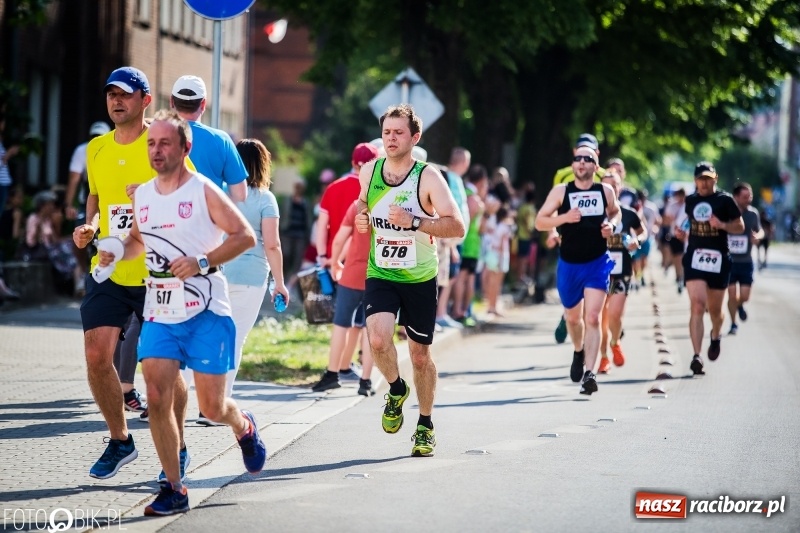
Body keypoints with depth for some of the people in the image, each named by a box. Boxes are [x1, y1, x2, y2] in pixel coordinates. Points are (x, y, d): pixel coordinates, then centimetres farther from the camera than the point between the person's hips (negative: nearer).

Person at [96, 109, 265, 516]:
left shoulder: (203, 191, -7)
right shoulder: (141, 195, 9)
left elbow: (245, 236, -8)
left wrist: (202, 262, -19)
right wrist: (117, 253, 4)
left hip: (206, 313, -4)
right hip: (159, 314, 5)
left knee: (212, 408, -1)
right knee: (157, 398, -10)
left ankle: (244, 427, 37)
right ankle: (173, 489, 1)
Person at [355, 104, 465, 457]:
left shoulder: (428, 177, -13)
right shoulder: (369, 172, 0)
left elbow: (457, 227, -20)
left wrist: (414, 222, -31)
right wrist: (361, 216, -1)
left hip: (420, 278, -2)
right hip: (379, 275, 2)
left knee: (420, 354, 8)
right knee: (378, 339, -23)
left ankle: (426, 425, 29)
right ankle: (396, 389, 10)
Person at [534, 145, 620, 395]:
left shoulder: (605, 191, 1)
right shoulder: (561, 191, -3)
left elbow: (615, 211, 21)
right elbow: (539, 222, -3)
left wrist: (612, 224, -2)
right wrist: (564, 217, -21)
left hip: (597, 263, -1)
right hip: (569, 264, 1)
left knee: (592, 317, -15)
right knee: (573, 317, 17)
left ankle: (589, 373, -18)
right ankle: (578, 352, 49)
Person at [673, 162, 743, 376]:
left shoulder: (725, 200, -1)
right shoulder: (689, 201, 8)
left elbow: (740, 227, 1)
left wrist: (722, 225, -17)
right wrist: (682, 234, 2)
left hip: (719, 259, -1)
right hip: (694, 257, 1)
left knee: (714, 309, 11)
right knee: (697, 305, -15)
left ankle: (715, 336, 46)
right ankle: (697, 356, -19)